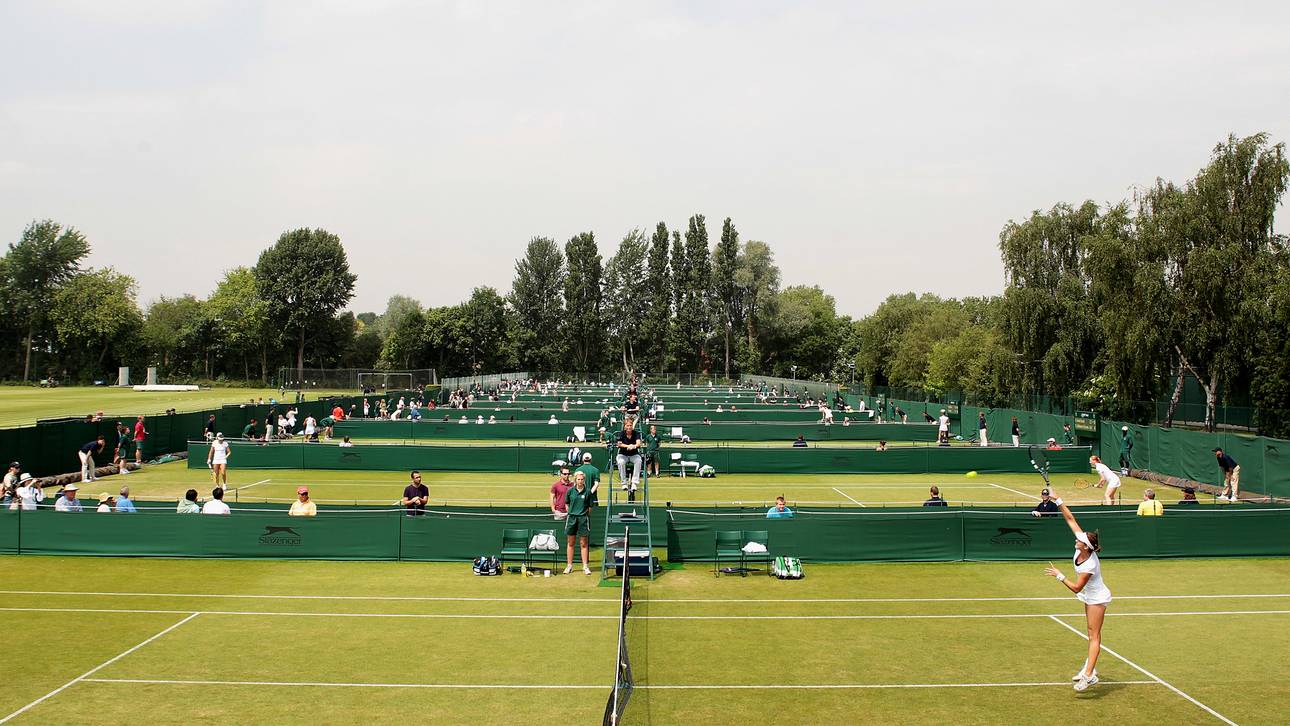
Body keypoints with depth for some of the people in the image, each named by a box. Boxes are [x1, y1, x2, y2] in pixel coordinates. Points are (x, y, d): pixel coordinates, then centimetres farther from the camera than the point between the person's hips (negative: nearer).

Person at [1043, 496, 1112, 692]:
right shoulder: (1082, 546, -15)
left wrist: (1059, 576, -22)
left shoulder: (1089, 565, -35)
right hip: (1091, 597, 9)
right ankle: (1090, 667, 24)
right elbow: (1070, 519, -10)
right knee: (1093, 635, 16)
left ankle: (1089, 675, -13)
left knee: (1094, 636, -10)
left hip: (1097, 598, -9)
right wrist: (1059, 502, -16)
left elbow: (1076, 588, -26)